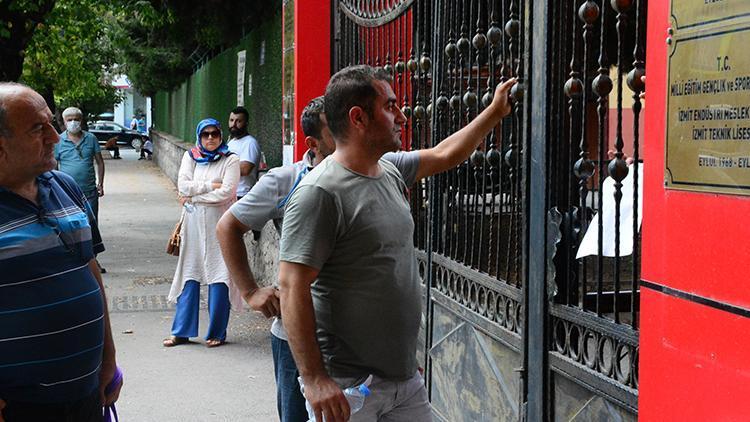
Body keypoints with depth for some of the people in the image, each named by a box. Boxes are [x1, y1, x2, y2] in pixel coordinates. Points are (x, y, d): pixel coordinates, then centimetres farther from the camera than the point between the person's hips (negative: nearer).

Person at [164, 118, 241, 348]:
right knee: (189, 277, 5)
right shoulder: (190, 156, 10)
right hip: (194, 224, 3)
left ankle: (217, 332, 8)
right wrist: (211, 185, -11)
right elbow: (183, 186, -4)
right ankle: (182, 332, 11)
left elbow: (226, 193, -13)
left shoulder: (230, 160, -1)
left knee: (218, 277, -2)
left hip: (219, 225, -3)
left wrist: (192, 197, -8)